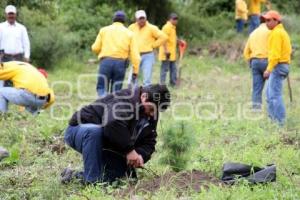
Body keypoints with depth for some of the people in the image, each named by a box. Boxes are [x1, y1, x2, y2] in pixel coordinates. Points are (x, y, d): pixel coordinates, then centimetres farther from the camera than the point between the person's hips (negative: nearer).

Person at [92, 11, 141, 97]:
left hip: (106, 61, -1)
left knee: (102, 88, 4)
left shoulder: (104, 30, 11)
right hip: (121, 63, 1)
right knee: (116, 91, 9)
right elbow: (135, 54, 2)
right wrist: (135, 70, 4)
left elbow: (95, 48, 6)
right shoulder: (129, 33, 11)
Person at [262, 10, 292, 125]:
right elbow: (288, 50, 21)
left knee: (275, 94, -10)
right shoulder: (282, 32, 19)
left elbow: (275, 53, -20)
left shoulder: (276, 33, -13)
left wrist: (269, 69, -21)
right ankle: (272, 117, 20)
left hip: (277, 66, -11)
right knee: (270, 92, 17)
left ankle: (280, 121, -10)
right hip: (283, 65, 11)